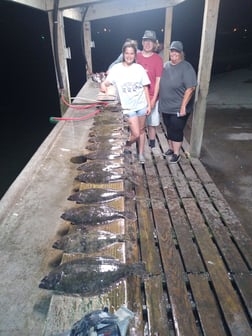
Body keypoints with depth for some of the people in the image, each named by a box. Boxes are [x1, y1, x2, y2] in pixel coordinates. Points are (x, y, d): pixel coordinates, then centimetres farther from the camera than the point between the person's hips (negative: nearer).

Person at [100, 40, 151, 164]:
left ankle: (141, 153, 32)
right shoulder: (116, 68, -6)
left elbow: (145, 87, 3)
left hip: (142, 105, 3)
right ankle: (127, 146, 27)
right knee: (135, 134, -6)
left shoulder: (139, 68, -1)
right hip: (128, 107, -3)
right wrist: (103, 85, -38)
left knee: (141, 131, 14)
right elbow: (106, 82, -13)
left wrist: (149, 105, 1)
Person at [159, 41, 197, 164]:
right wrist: (159, 102, 13)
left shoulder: (186, 68, -13)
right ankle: (171, 148, 35)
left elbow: (190, 88, -18)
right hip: (166, 107, 6)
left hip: (178, 108, -6)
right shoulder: (165, 65, 7)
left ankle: (176, 153, 16)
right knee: (169, 129, 17)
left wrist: (183, 106, -22)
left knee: (177, 130, 2)